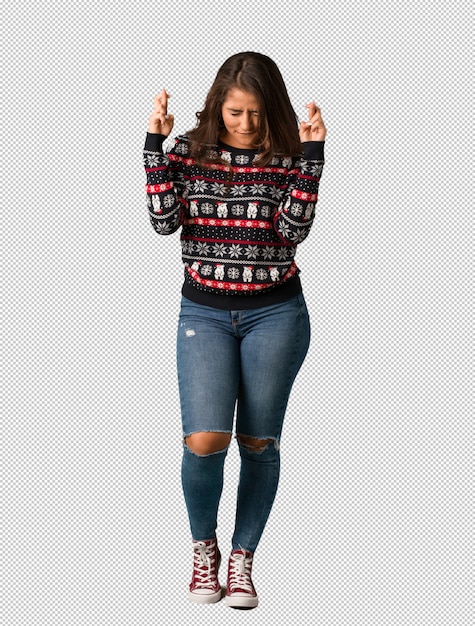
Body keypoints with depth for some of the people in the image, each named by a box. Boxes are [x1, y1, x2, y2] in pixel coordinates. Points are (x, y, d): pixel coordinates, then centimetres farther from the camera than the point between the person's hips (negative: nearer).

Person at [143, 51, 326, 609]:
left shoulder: (288, 157, -2)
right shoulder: (188, 150, 0)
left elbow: (294, 229, -15)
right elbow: (164, 221, -11)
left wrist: (311, 154, -19)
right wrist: (155, 141, -13)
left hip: (275, 314, 1)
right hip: (204, 312, 0)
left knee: (259, 443, 5)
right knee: (204, 440, -15)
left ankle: (242, 558, 24)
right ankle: (204, 546, 13)